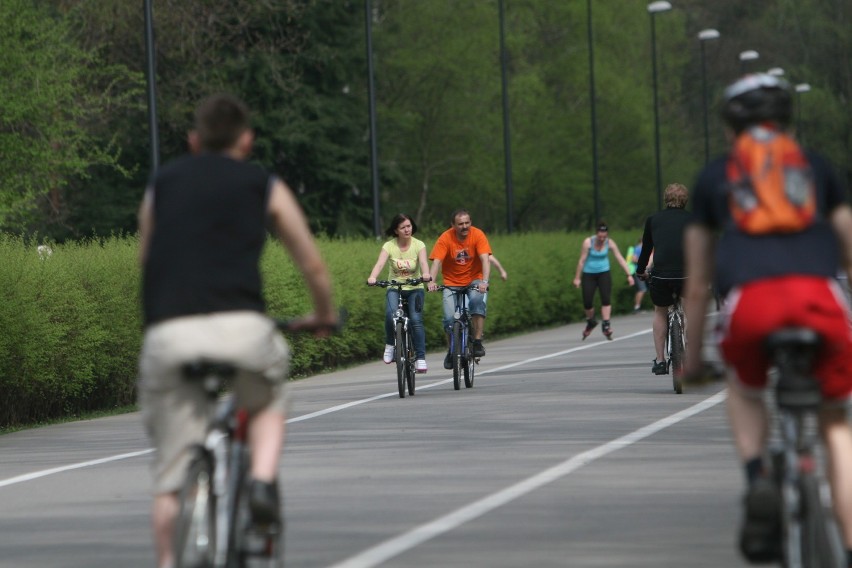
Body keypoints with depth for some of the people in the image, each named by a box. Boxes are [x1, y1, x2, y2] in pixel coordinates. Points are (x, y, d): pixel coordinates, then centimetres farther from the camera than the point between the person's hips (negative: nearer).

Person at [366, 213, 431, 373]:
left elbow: (423, 261, -22)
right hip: (394, 289, 0)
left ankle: (420, 357, -12)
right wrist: (372, 277, -43)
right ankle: (390, 345, -6)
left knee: (416, 319, -20)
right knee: (391, 314, -29)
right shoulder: (389, 246, -6)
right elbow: (380, 263, -21)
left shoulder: (418, 245, -5)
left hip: (415, 289, 0)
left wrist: (426, 274, -46)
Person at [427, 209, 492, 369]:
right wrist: (432, 281, -40)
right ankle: (451, 352, 11)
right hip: (452, 282, 1)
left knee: (477, 301, -32)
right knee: (449, 318, -15)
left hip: (474, 281, -1)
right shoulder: (445, 238, -14)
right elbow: (436, 261, -22)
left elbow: (485, 259, -22)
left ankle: (478, 343, -24)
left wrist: (484, 281, -38)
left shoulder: (478, 235, -14)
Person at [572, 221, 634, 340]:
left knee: (606, 299, -17)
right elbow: (582, 260, -9)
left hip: (603, 273, 1)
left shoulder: (610, 243, -9)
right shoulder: (588, 242, -14)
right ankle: (591, 322, 24)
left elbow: (620, 259, -8)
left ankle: (606, 325, -17)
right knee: (587, 302, -4)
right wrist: (577, 278, -6)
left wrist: (629, 274, -14)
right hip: (589, 274, -1)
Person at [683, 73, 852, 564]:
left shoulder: (715, 178, 29)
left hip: (752, 301, 0)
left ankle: (757, 478, 3)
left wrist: (693, 358, 44)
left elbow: (697, 287, 32)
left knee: (745, 390, 31)